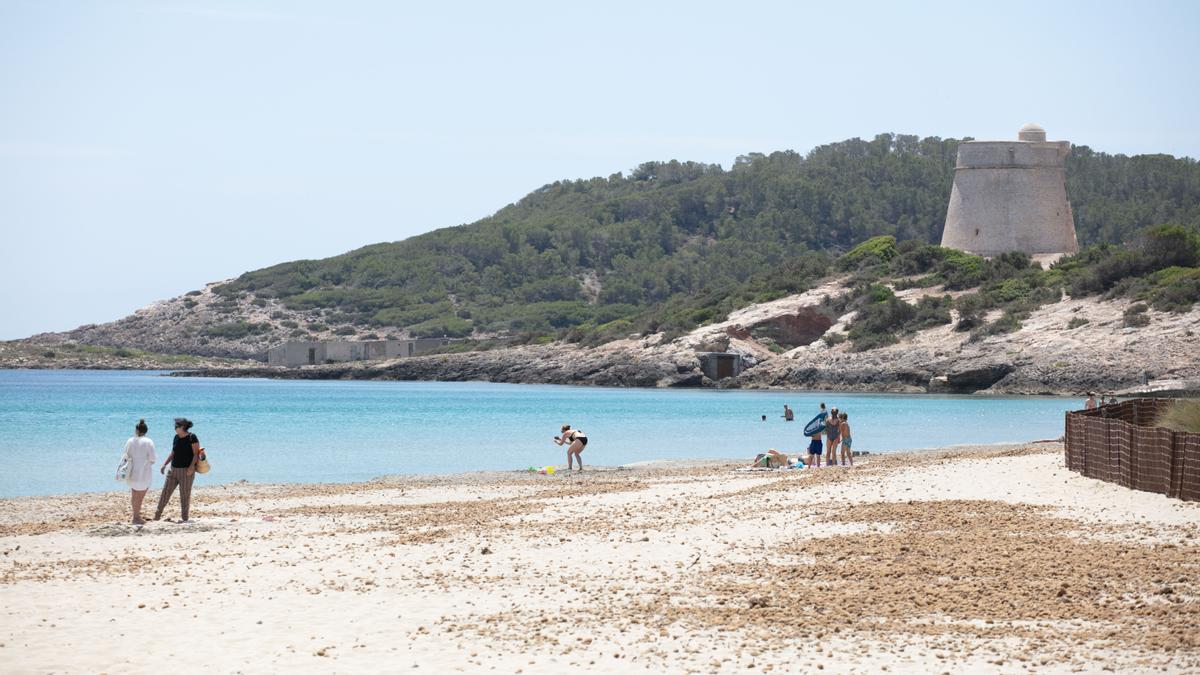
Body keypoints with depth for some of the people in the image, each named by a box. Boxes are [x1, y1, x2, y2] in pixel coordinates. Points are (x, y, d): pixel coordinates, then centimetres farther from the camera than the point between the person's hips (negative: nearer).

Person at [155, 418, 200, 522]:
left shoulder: (192, 437, -10)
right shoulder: (176, 437, 10)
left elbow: (196, 454, -11)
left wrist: (191, 467, -22)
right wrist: (164, 465, 11)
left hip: (186, 470, -7)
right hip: (174, 469, 7)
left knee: (185, 495, 0)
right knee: (165, 491, 5)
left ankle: (185, 518, 9)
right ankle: (157, 516, 9)